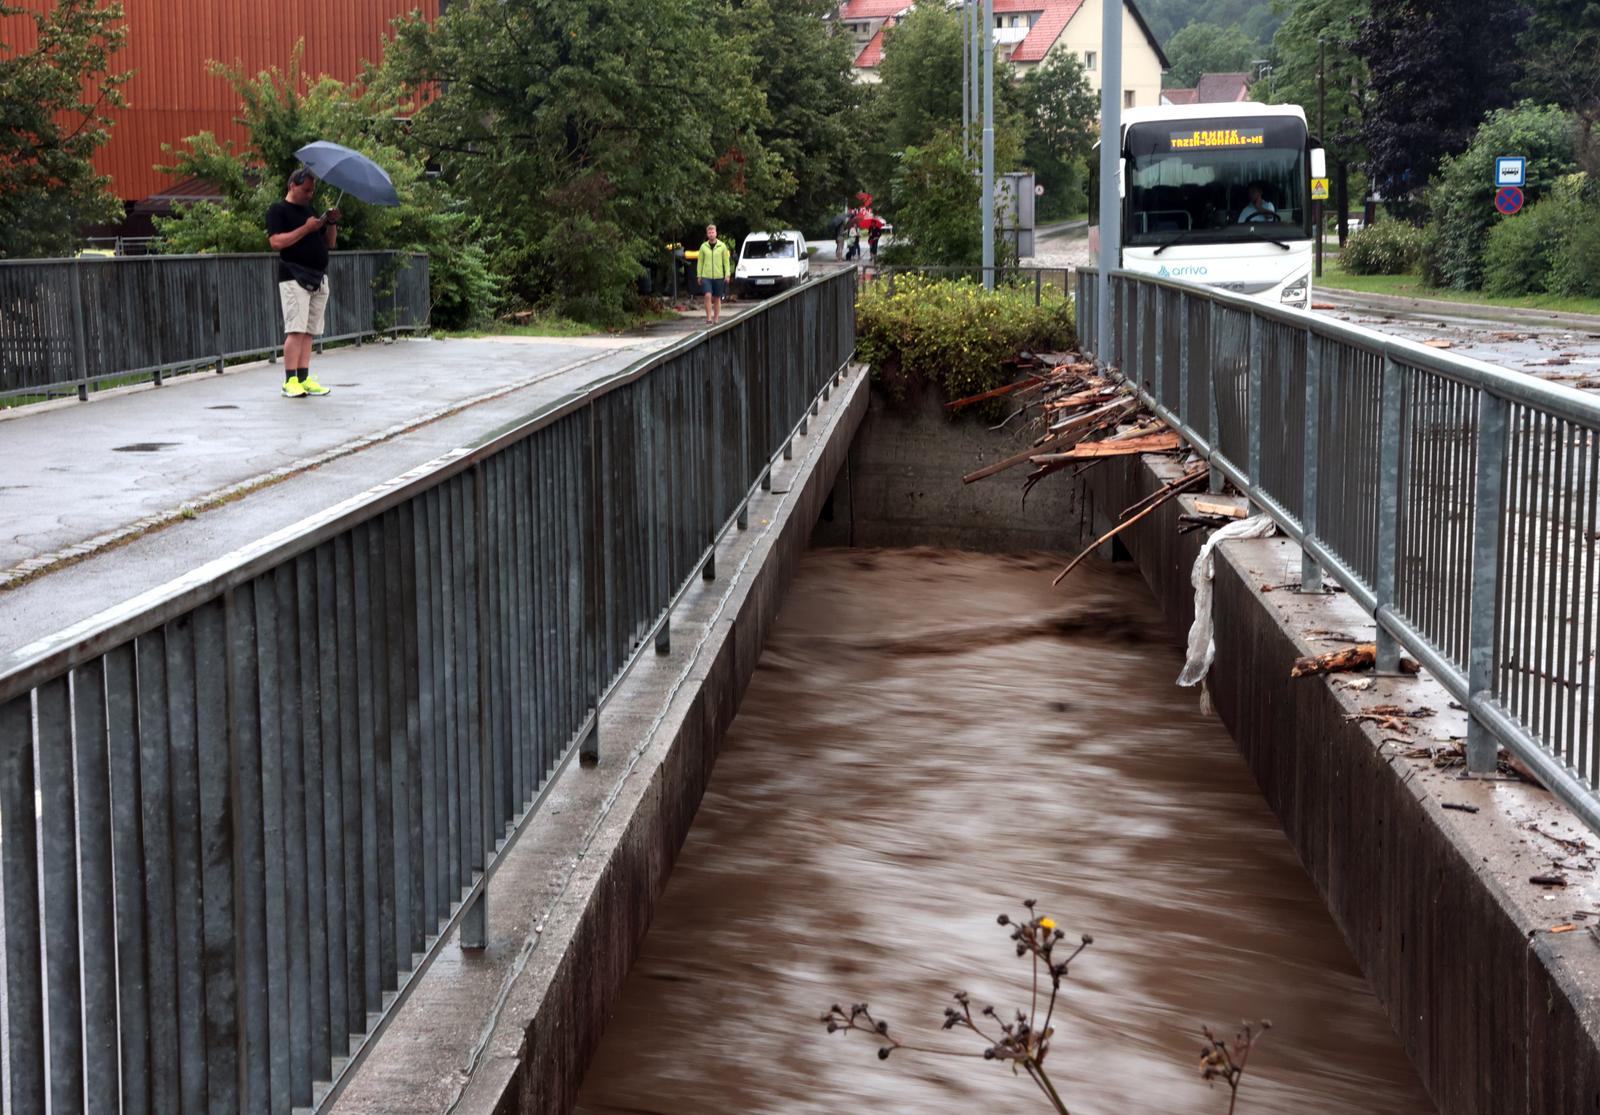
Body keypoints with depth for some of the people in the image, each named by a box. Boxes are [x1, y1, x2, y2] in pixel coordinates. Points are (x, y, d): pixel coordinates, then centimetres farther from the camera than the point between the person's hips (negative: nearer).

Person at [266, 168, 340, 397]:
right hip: (294, 277, -7)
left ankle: (304, 379, 4)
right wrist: (306, 228, -15)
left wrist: (332, 224, 3)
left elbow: (330, 242, 22)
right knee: (296, 330, -12)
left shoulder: (311, 211, 21)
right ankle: (290, 381, -11)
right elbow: (276, 242, -14)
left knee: (309, 331, 3)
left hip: (319, 279, 7)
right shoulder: (278, 210, 0)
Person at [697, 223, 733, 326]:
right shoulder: (703, 247, 5)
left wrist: (727, 274, -3)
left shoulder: (722, 246, 3)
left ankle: (716, 319, 15)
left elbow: (726, 261, 5)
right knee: (708, 296, -16)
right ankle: (709, 318, -13)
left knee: (717, 298, 6)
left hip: (718, 276, 0)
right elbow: (700, 262, 9)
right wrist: (699, 275, 5)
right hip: (706, 276, 0)